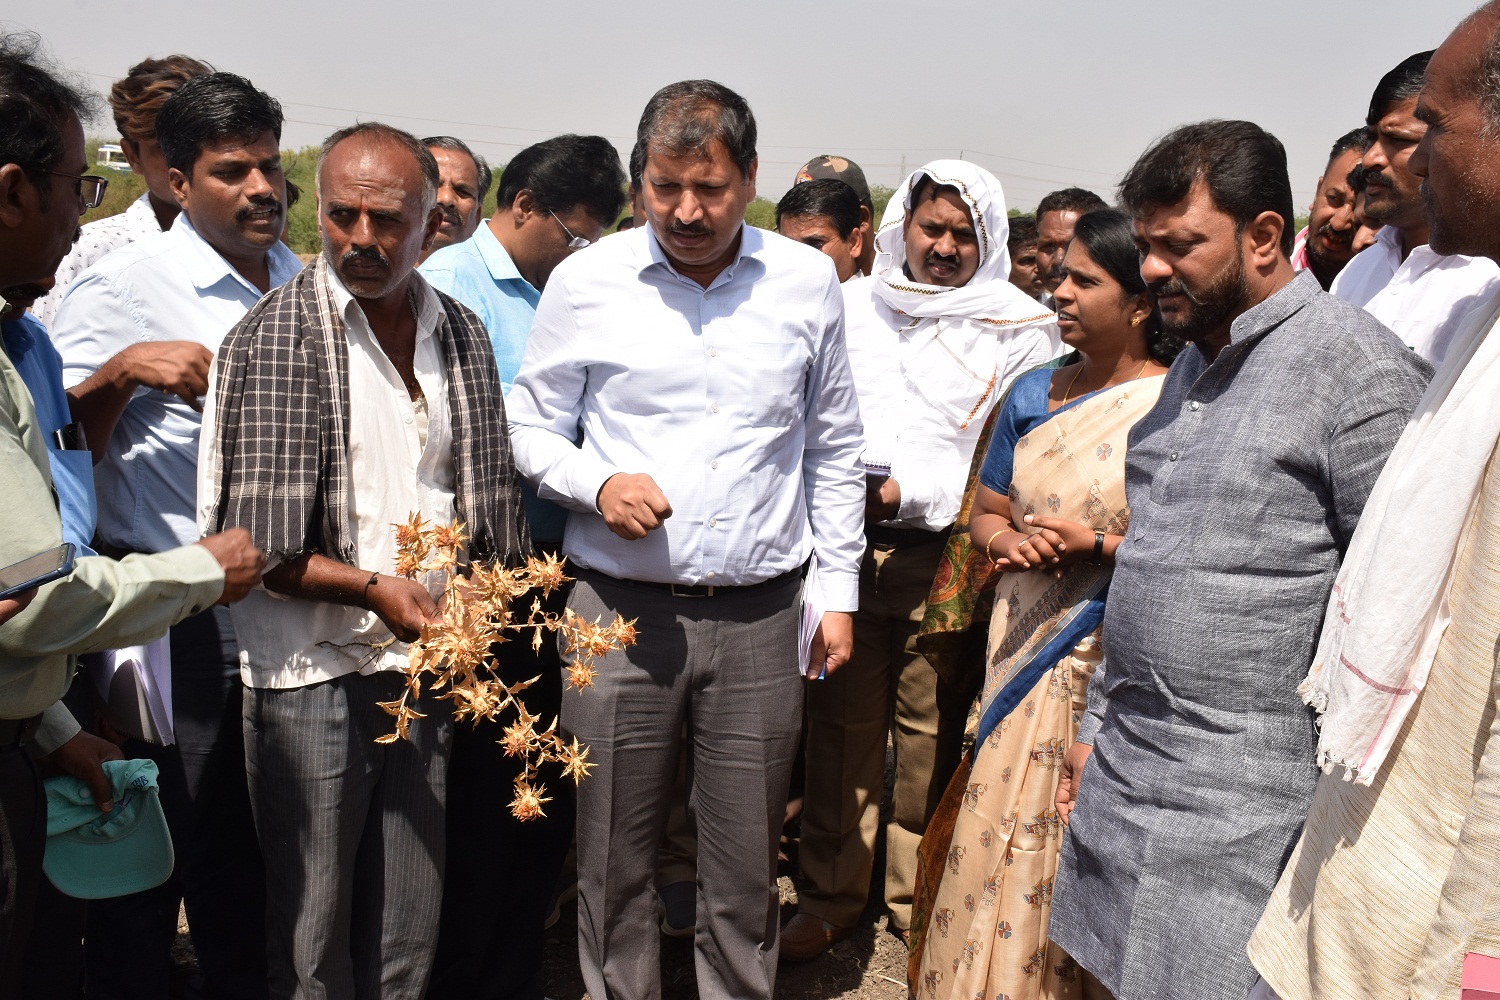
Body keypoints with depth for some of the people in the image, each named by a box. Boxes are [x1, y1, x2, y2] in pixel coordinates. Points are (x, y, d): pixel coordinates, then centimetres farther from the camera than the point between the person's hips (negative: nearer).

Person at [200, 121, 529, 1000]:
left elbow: (487, 503, 12)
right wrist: (372, 588, -18)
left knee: (413, 927, 15)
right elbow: (247, 542, -11)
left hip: (427, 663, 4)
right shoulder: (274, 338, -8)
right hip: (313, 672, -4)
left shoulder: (461, 334, 7)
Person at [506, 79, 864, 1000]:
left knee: (747, 861, 12)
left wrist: (839, 592, 8)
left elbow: (835, 449, 10)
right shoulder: (585, 282, -1)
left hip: (760, 615, 1)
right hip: (621, 610, 0)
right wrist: (596, 483, -12)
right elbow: (531, 424, 8)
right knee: (615, 857, 10)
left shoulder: (808, 282, 3)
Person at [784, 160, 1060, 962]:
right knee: (839, 724, 8)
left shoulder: (1021, 329, 2)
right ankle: (831, 893, 25)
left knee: (931, 736, 4)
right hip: (845, 544, 3)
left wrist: (911, 493, -13)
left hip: (944, 557, -3)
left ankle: (920, 898, 24)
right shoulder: (853, 306, 13)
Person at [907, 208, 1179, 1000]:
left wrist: (1097, 543, -19)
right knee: (993, 842, 12)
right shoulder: (1032, 393, 8)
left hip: (1108, 666, -5)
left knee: (1070, 858, 5)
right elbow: (987, 511, 15)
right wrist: (1005, 540, -6)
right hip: (1022, 649, 5)